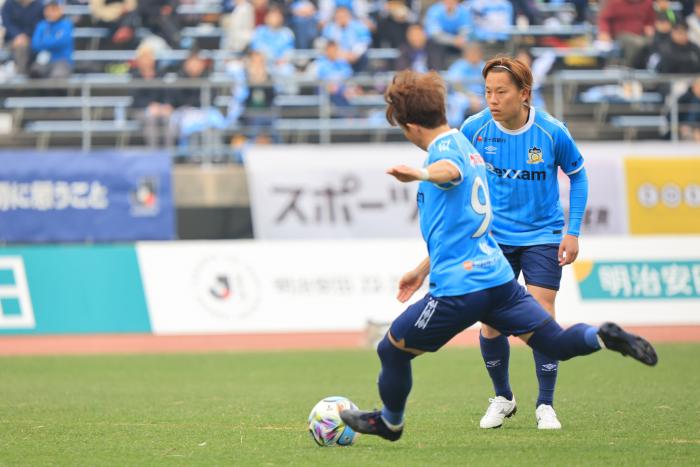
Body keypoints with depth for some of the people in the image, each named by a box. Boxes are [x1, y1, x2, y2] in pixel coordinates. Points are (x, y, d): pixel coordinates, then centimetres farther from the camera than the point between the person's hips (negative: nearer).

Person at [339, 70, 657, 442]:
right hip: (498, 277, 9)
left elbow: (451, 170, -40)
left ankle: (389, 422, 28)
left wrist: (421, 174, -61)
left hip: (458, 289, -9)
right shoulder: (465, 145, 20)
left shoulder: (443, 149, -11)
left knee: (391, 349, 11)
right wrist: (423, 270, 36)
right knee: (556, 343, 3)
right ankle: (601, 335, -22)